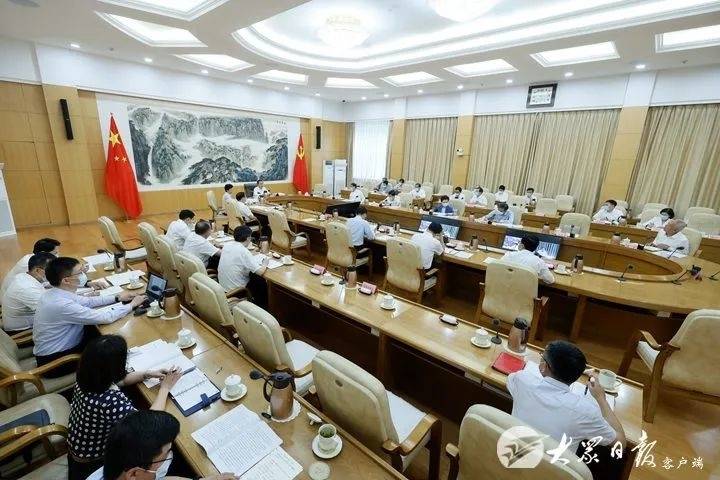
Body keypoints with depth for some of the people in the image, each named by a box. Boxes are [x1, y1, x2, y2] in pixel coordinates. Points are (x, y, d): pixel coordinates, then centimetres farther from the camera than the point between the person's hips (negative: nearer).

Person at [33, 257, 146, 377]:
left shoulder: (55, 293, -6)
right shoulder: (61, 304, -32)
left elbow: (87, 301, 9)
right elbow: (105, 317, -28)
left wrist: (117, 298, 2)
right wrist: (132, 304, -15)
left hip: (54, 349, 8)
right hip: (54, 361, -8)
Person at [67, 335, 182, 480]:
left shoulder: (87, 378, -18)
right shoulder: (112, 402, -42)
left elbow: (116, 381, 4)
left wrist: (148, 374, -4)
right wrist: (165, 388, -19)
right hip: (93, 462, -6)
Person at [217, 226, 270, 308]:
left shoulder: (227, 245, -3)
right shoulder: (244, 252, -24)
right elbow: (260, 272, -24)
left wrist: (250, 256, 13)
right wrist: (265, 263, -5)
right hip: (234, 289, -7)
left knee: (252, 275, 25)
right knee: (262, 282, 14)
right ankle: (261, 306, 31)